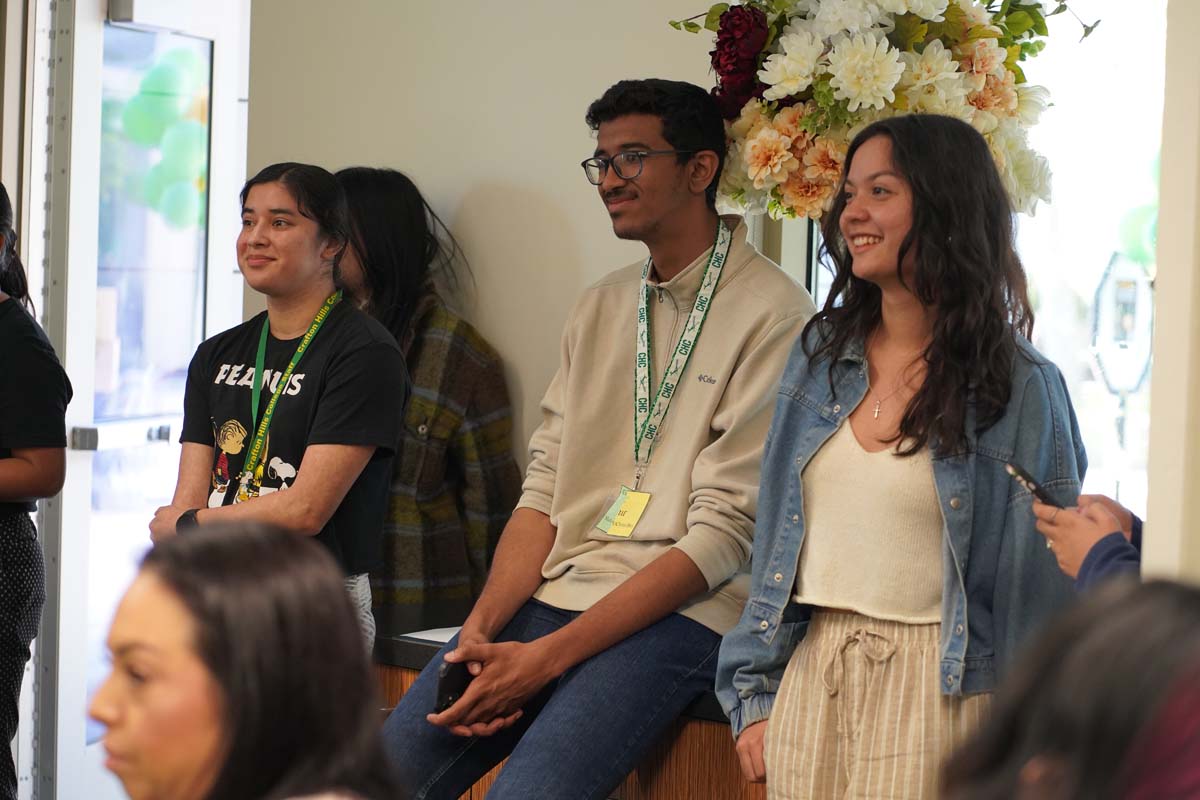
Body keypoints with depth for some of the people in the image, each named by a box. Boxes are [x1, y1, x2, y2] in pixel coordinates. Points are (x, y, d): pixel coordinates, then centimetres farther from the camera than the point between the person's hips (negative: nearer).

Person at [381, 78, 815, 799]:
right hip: (552, 595, 6)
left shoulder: (772, 315, -8)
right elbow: (545, 489, 12)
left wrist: (547, 657, -16)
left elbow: (722, 536, -13)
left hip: (677, 612, -6)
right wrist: (482, 630, -6)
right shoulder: (601, 307, 16)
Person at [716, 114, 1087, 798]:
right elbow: (776, 540, 9)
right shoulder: (822, 354, 6)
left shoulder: (1020, 386, -8)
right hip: (811, 677, 4)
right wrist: (756, 695, 6)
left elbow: (1042, 586, -6)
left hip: (938, 689, -4)